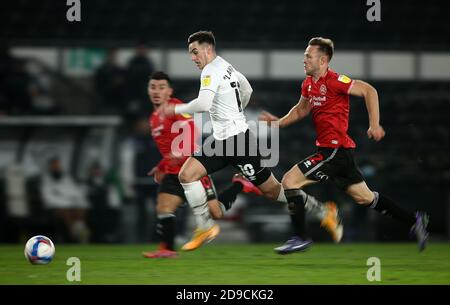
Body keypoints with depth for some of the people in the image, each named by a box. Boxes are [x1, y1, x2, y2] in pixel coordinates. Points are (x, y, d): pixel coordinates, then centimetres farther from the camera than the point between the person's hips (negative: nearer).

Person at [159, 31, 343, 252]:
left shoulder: (211, 71, -16)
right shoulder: (225, 66, 13)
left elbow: (204, 103, -31)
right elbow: (247, 91, 29)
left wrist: (176, 109, -18)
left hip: (238, 140, -10)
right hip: (221, 140, 10)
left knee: (271, 190, -2)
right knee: (186, 175, 0)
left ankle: (324, 212, 11)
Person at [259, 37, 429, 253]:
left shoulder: (333, 81, -16)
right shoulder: (309, 83, 11)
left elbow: (369, 91, -18)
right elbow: (301, 109, 26)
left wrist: (374, 125, -23)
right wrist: (279, 122, 12)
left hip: (335, 150, -9)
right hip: (332, 149, 9)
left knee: (289, 181, -10)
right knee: (365, 197, 15)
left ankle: (300, 237, -4)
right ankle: (414, 221, 23)